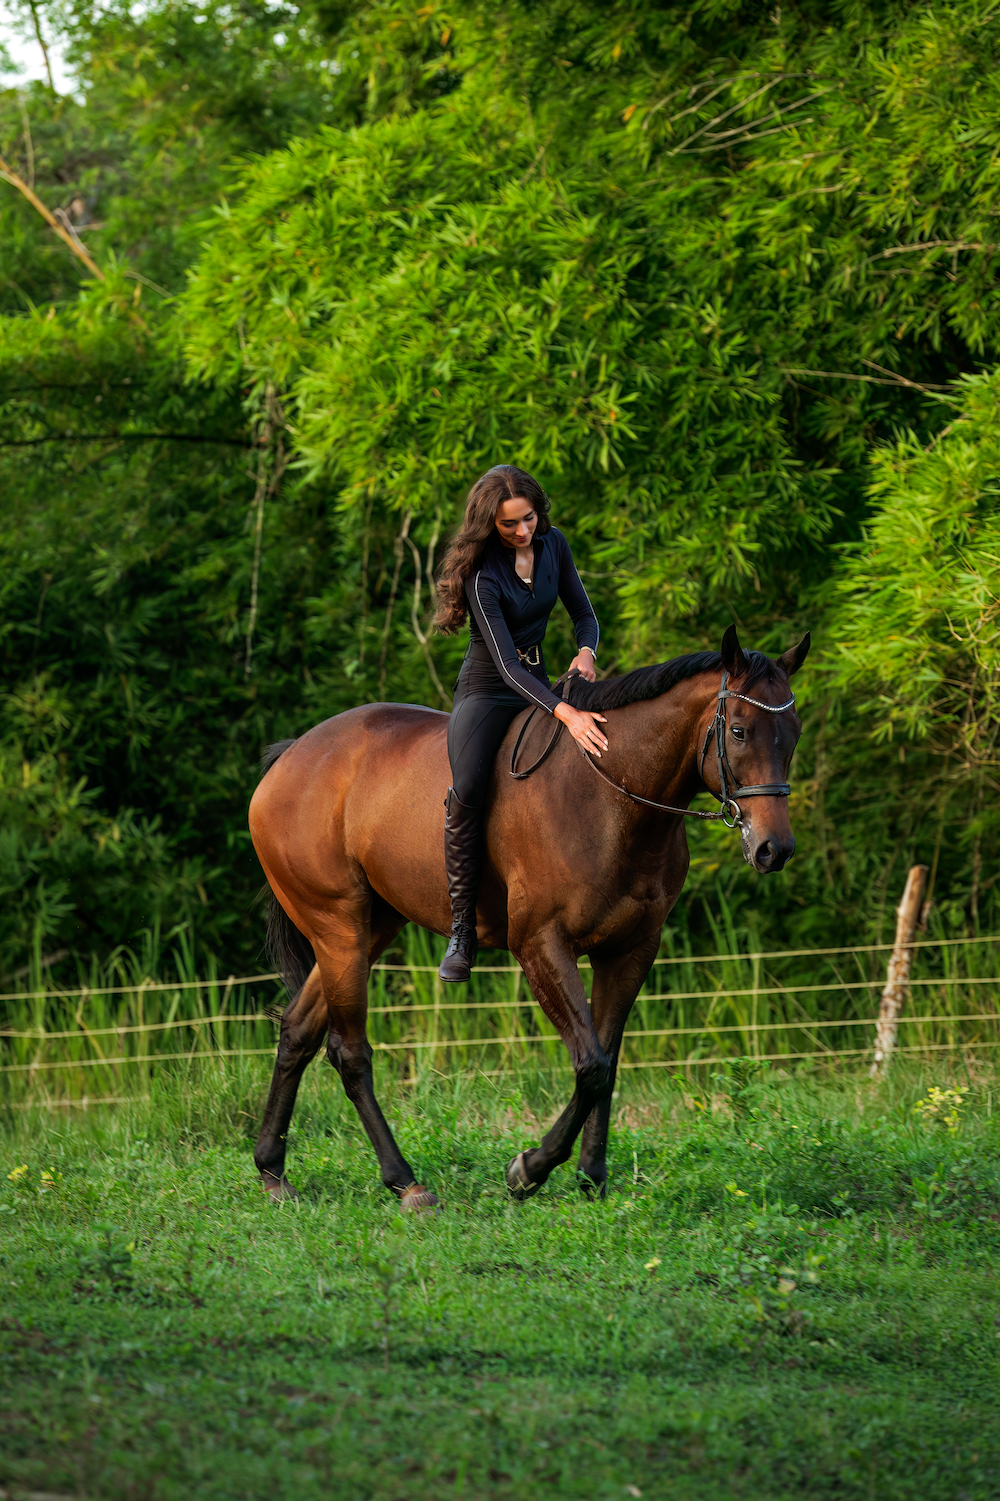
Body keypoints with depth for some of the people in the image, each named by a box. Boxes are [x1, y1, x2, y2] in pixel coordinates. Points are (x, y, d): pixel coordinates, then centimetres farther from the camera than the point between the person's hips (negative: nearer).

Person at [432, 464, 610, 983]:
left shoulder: (552, 546, -2)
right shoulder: (482, 574, -20)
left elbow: (584, 615, 9)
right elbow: (505, 662, -28)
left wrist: (585, 652, -16)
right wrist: (565, 714, -41)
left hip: (539, 684, 6)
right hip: (488, 690, -6)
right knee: (466, 790, -32)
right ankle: (462, 929, -26)